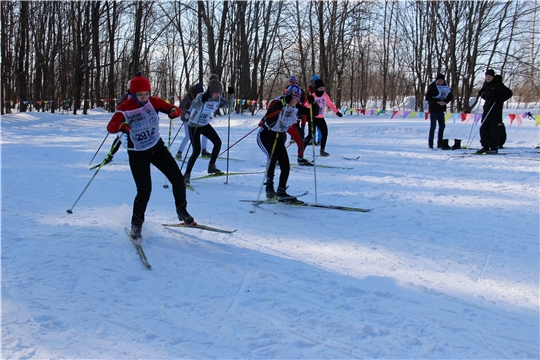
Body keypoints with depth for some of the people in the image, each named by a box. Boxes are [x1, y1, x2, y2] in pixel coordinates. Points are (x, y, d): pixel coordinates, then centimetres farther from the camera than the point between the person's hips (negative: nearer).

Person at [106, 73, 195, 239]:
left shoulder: (153, 102, -8)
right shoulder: (124, 109, -18)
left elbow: (174, 109, -9)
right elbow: (110, 127, -29)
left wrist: (174, 111, -33)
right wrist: (120, 126, -52)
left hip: (158, 147, 4)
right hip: (138, 154, -4)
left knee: (178, 179, -3)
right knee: (144, 190, -10)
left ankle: (182, 211, 20)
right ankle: (136, 222, 14)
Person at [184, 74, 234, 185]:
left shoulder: (218, 99, -8)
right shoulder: (202, 96, -27)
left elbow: (228, 104, -6)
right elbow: (194, 106, -44)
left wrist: (231, 95, -24)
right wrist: (202, 100, -63)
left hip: (205, 125, 7)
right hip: (194, 125, -7)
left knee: (218, 142, 2)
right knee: (197, 151, -12)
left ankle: (211, 166, 17)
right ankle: (187, 174, -2)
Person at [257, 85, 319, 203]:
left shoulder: (297, 108, -5)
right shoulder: (277, 103, -24)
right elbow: (268, 119, -40)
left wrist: (313, 103, -21)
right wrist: (281, 105, -48)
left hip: (279, 137, 6)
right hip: (265, 135, -6)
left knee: (286, 166, 0)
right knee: (273, 156, -32)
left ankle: (281, 192, 14)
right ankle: (269, 187, -22)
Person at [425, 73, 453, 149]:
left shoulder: (445, 86, 6)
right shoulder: (432, 86, -9)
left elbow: (450, 96, 12)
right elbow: (427, 98, -13)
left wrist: (445, 102, -8)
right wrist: (437, 102, -20)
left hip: (441, 109, 6)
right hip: (433, 109, -6)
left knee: (442, 126, 6)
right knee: (433, 126, -5)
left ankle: (440, 143, 13)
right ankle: (430, 143, 0)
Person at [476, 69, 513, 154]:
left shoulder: (498, 84, -10)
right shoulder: (486, 84, 12)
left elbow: (509, 93, -11)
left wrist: (499, 100, -18)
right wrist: (481, 94, 7)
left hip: (496, 110, -7)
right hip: (487, 108, 7)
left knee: (493, 129, -6)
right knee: (483, 128, 4)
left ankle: (494, 148, 1)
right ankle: (485, 147, 11)